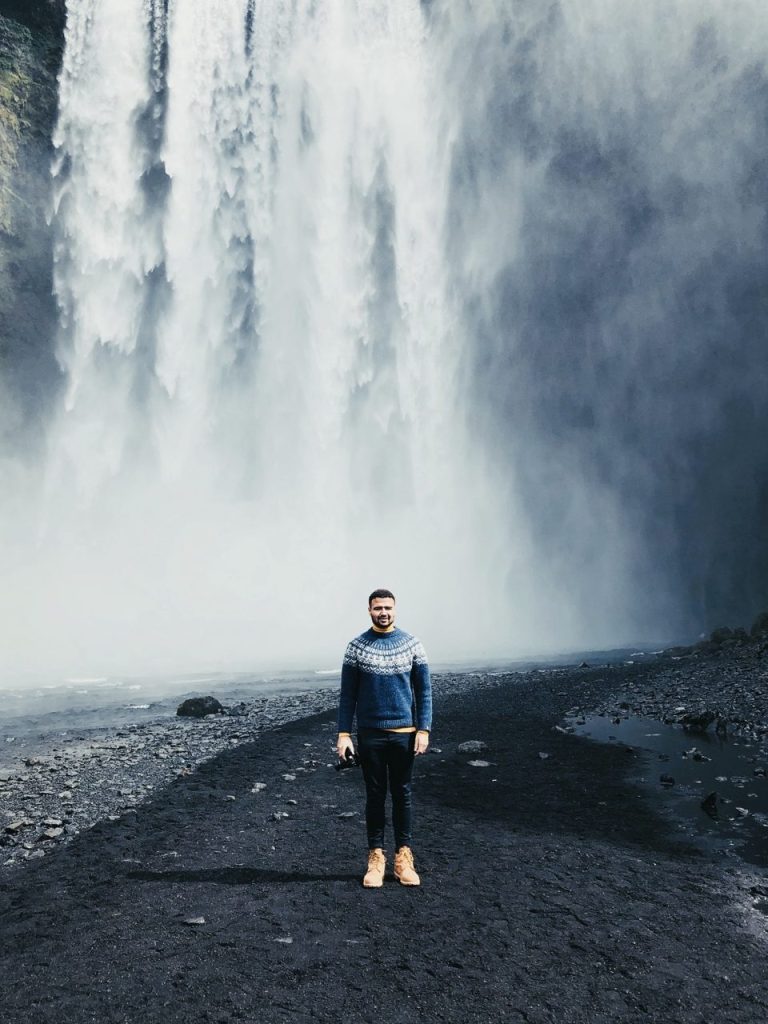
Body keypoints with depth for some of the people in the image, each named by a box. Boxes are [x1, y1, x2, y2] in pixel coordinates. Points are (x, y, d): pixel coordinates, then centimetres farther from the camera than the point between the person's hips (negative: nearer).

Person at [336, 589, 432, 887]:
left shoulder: (411, 644, 1)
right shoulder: (357, 646, -1)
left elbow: (424, 690, 2)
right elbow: (348, 694, 1)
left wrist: (424, 730, -5)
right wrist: (344, 734, -5)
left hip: (404, 733, 1)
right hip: (369, 734, 0)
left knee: (402, 795, 9)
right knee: (375, 796, 8)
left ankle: (403, 857, 19)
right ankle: (376, 857, 17)